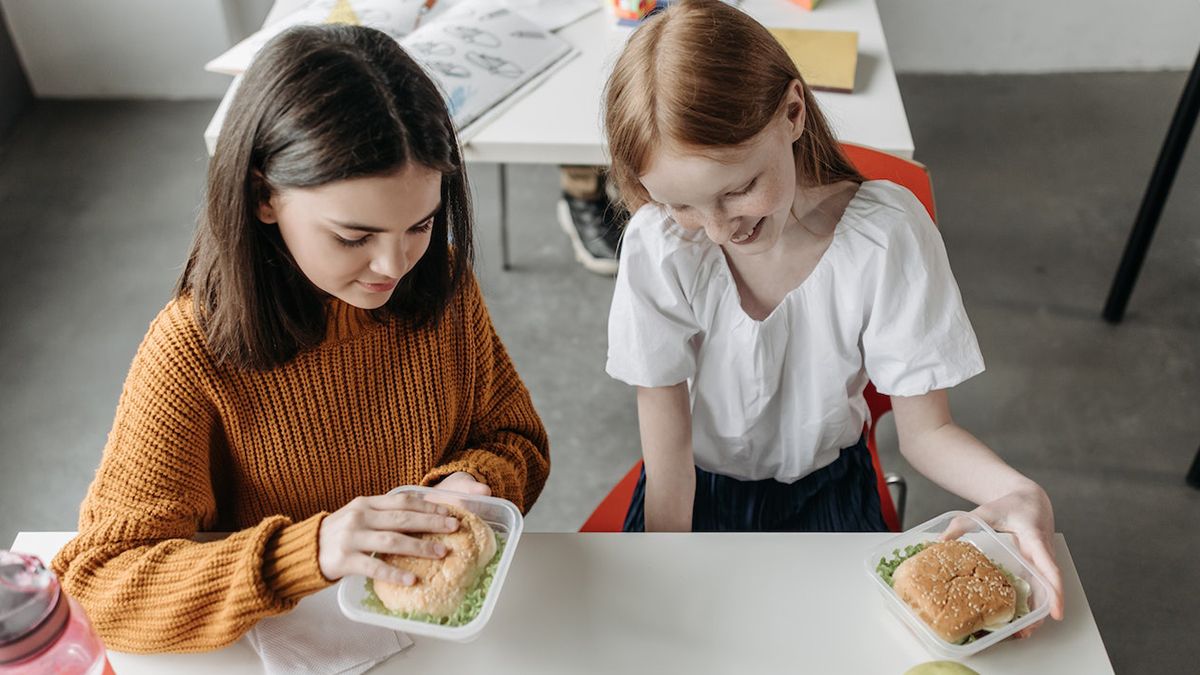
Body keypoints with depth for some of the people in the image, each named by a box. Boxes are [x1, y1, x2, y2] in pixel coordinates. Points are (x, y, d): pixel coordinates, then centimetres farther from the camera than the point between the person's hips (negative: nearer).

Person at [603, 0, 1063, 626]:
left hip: (825, 490, 0)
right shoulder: (658, 247, -23)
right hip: (698, 489, 0)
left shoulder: (886, 235, -23)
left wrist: (1017, 493, -35)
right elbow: (668, 454, -17)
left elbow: (924, 428, -15)